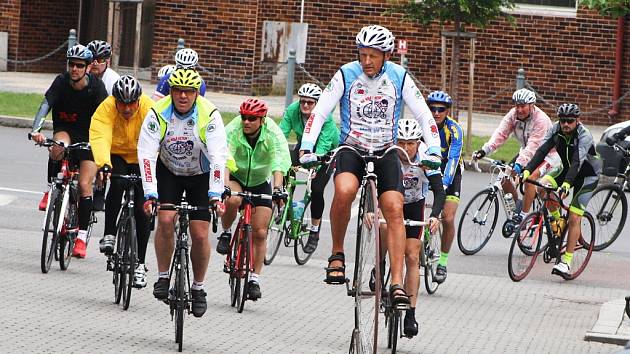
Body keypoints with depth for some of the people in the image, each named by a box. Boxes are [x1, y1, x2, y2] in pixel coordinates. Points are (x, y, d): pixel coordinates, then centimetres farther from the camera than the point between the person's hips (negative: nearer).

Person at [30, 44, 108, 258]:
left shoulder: (96, 86, -16)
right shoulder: (61, 82, -15)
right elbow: (45, 105, -26)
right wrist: (36, 130, -43)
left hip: (89, 136, -1)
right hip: (65, 130, 1)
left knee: (84, 185, -12)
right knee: (58, 147, -36)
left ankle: (82, 236, -4)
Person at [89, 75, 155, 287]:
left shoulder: (149, 110, -25)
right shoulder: (106, 109, -25)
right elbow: (99, 137, -38)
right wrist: (103, 164, -55)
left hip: (141, 160, 0)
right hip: (116, 156, 0)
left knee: (141, 210, -8)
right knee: (117, 183, -33)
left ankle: (140, 263, 4)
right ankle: (109, 234, -21)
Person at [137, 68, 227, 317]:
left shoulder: (209, 115, -25)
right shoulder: (158, 113, -22)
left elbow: (218, 157, -31)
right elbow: (146, 154, -28)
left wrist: (215, 195, -41)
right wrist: (150, 194, -38)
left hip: (201, 175, 0)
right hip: (168, 172, 0)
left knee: (200, 234, -6)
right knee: (166, 220, -22)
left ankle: (198, 287, 13)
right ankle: (163, 277, -6)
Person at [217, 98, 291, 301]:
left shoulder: (273, 134, -24)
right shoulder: (232, 131, -25)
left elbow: (279, 163, -36)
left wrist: (277, 188, -53)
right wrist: (224, 186, -55)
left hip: (260, 183, 1)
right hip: (235, 178, -1)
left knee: (259, 233, -5)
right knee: (232, 200, -36)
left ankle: (254, 279, 6)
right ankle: (226, 233, -6)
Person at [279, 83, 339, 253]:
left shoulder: (325, 116, -33)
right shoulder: (292, 110, -23)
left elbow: (323, 145, -39)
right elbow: (282, 133, -30)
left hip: (329, 150, -4)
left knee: (317, 189, -15)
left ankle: (314, 233, 0)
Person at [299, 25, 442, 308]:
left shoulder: (399, 77, -6)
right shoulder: (346, 75, -9)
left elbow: (424, 116, -3)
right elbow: (319, 112, -9)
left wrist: (434, 151, -15)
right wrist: (306, 148, -21)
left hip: (385, 152, 1)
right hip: (351, 149, -1)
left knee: (394, 210, -17)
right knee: (344, 191, -33)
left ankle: (397, 284, -19)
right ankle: (337, 253, -12)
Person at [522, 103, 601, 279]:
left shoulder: (584, 136, -30)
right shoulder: (556, 130, -16)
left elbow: (577, 162, -42)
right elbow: (542, 151, -25)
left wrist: (566, 184, -56)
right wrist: (527, 170, -41)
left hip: (588, 175, -5)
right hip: (567, 169, 5)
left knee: (574, 218, -13)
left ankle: (566, 263, -9)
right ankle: (556, 221, -2)